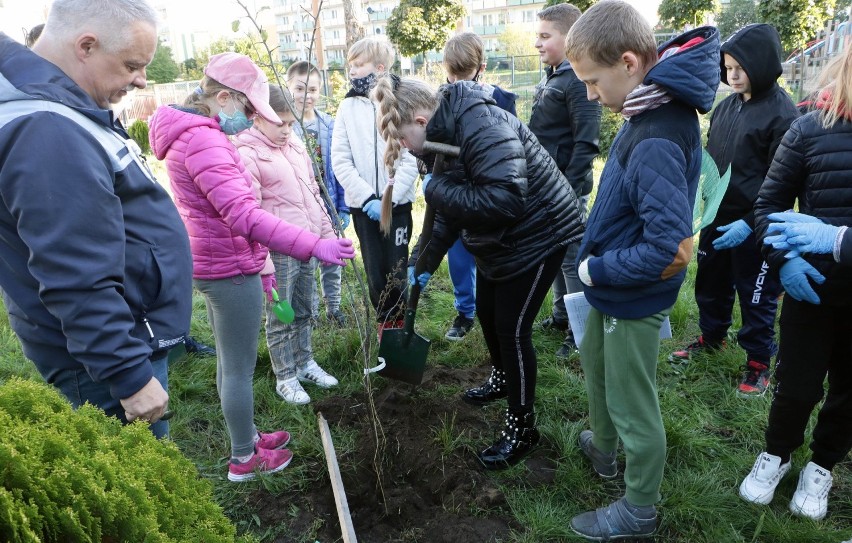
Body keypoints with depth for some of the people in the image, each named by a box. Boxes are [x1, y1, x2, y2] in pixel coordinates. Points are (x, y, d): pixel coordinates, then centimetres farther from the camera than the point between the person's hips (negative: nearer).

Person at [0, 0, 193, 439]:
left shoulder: (65, 112, 9)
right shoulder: (49, 134, -26)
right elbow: (79, 284, -29)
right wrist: (130, 377, -23)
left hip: (127, 335, 10)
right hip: (103, 354, -10)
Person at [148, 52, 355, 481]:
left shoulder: (193, 134, 14)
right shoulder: (203, 139, -20)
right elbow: (243, 215, -32)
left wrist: (258, 268, 20)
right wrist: (313, 246, -35)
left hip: (213, 265, 10)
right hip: (231, 269, -10)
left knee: (230, 361, 20)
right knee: (240, 368, 4)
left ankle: (246, 437, 37)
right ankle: (244, 459, 21)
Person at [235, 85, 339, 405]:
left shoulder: (295, 146, 12)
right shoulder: (247, 154, -11)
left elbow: (314, 193, 18)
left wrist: (327, 234, 16)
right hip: (279, 251, -7)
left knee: (304, 312, 18)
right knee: (280, 318, 6)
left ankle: (304, 363, 35)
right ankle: (285, 377, 21)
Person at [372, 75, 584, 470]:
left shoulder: (482, 126, -30)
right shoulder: (445, 134, 1)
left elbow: (505, 201, -41)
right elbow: (450, 211, 7)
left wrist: (439, 190, -31)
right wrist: (422, 262, 3)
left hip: (537, 236, -10)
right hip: (497, 242, 10)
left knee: (512, 328, -4)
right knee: (486, 314, 21)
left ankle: (521, 427, 14)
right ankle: (504, 379, 49)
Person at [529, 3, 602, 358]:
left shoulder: (578, 81, -15)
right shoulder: (550, 77, 13)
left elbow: (586, 143, -20)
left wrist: (568, 189, -22)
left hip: (567, 187, -9)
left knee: (572, 258, -2)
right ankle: (562, 314, 31)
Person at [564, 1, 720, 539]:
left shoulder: (657, 142, -31)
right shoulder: (653, 107, -2)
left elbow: (671, 252, -34)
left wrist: (596, 269, -19)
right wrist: (598, 268, 8)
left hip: (634, 299, -9)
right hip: (613, 289, 10)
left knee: (632, 405, 9)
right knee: (595, 361, 29)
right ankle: (603, 445, 55)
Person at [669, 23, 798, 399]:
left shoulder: (782, 115, -14)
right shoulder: (725, 106, 6)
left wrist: (751, 223, -22)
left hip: (754, 226, -7)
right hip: (716, 218, 7)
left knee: (756, 295, 7)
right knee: (710, 283, 20)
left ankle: (759, 362, 25)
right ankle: (711, 337, 42)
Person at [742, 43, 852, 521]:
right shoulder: (811, 129, -7)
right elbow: (770, 202, 1)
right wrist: (782, 259, -13)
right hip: (812, 288, -1)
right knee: (797, 387, 10)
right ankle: (777, 454, 38)